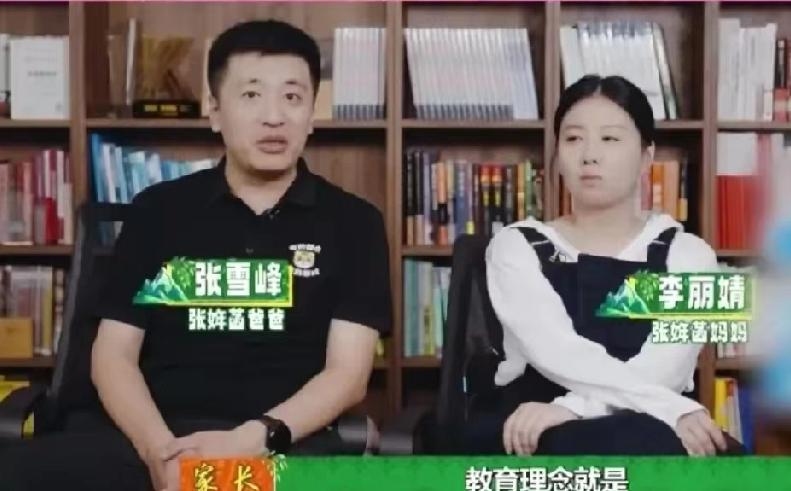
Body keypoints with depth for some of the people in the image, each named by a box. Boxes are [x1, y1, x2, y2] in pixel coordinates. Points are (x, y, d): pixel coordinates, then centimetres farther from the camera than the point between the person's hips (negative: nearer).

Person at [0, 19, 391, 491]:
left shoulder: (353, 223, 10)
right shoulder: (158, 210, 14)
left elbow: (349, 372, 2)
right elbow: (113, 355, 9)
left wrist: (255, 439, -15)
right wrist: (158, 448, -11)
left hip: (289, 443, -1)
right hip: (155, 437, 1)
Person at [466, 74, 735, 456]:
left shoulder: (687, 253, 12)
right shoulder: (516, 246, 10)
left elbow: (663, 370, -7)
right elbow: (557, 353, -10)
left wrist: (573, 408, -25)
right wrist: (671, 410, -23)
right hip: (536, 437, -1)